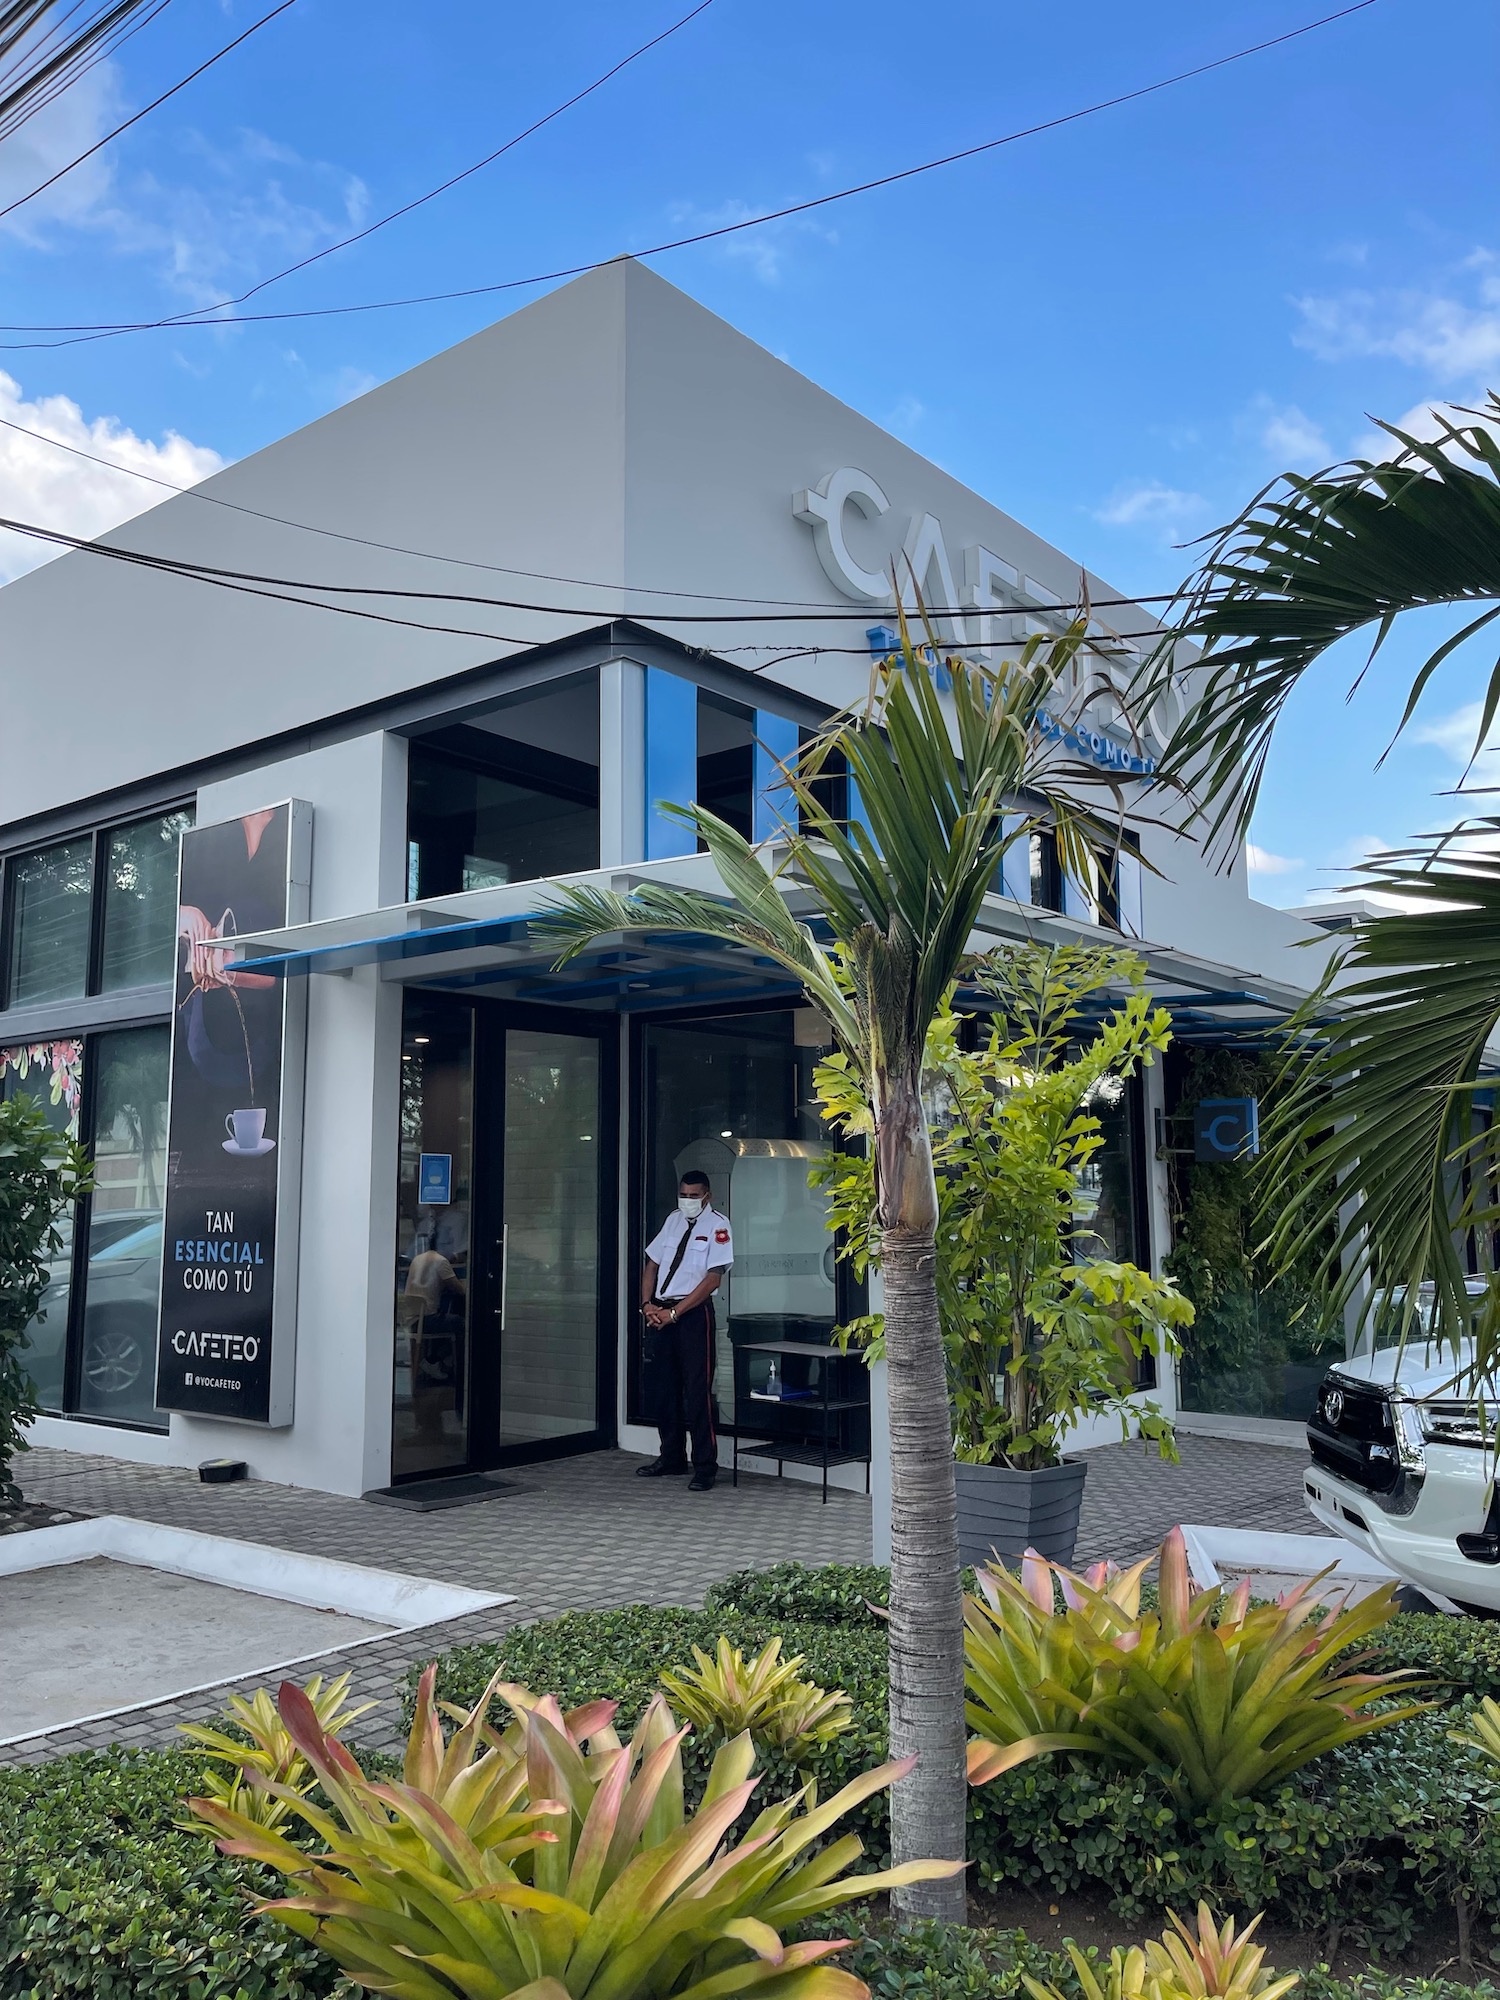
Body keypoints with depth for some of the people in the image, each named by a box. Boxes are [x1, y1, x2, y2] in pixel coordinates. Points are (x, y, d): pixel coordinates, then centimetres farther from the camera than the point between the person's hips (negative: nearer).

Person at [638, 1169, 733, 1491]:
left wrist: (674, 1312, -14)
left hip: (693, 1313, -6)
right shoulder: (673, 1220, 14)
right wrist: (647, 1304, 1)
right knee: (665, 1388, 13)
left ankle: (705, 1467, 4)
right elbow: (652, 1264, 17)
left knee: (697, 1391, -5)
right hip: (660, 1313, 6)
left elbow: (712, 1278, -12)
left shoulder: (717, 1225, -4)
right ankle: (671, 1458, 26)